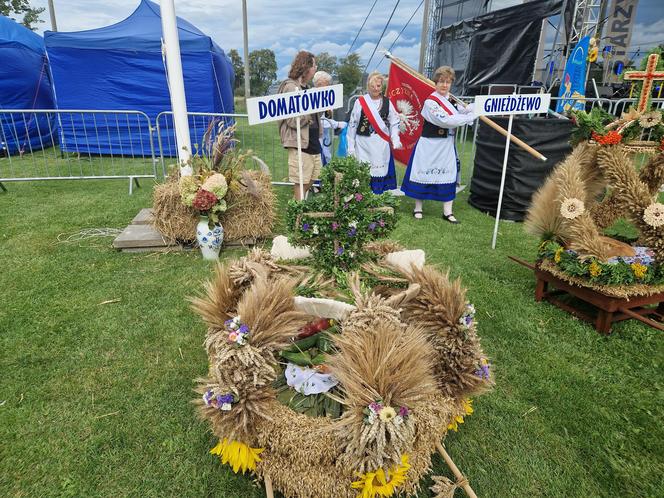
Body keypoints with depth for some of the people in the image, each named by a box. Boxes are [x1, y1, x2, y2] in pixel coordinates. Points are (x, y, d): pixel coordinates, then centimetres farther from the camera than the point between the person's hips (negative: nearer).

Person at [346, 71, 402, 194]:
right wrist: (351, 146, -1)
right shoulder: (360, 102, -1)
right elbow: (352, 125, 1)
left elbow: (394, 123, 9)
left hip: (382, 146, 2)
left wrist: (396, 140, -6)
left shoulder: (387, 102, 6)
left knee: (381, 173, 4)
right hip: (364, 144, -2)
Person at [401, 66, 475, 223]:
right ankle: (418, 208, 18)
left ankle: (447, 211, 14)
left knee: (448, 175, 6)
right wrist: (470, 116, -17)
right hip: (430, 145, -7)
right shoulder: (430, 102, -14)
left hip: (447, 146, 7)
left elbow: (457, 117, 9)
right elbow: (446, 121, -23)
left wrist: (467, 110, -11)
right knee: (423, 174, 3)